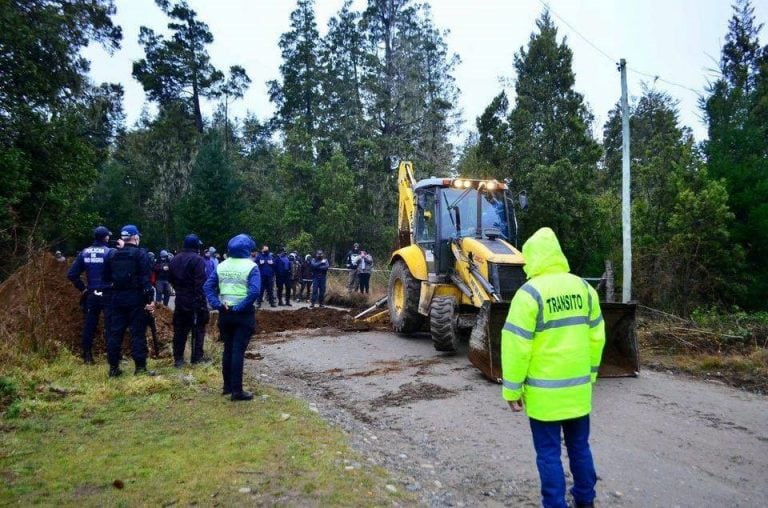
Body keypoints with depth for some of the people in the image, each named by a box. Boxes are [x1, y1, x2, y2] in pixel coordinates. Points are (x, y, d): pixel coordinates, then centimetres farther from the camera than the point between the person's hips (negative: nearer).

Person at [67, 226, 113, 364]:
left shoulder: (84, 252, 4)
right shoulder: (110, 252, -10)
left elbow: (71, 274, 4)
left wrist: (82, 288, 9)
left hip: (91, 294, 4)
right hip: (107, 294, -4)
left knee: (89, 325, 10)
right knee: (110, 326, 2)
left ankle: (87, 357, 17)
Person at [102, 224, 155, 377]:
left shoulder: (111, 254, 10)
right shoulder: (140, 254, -7)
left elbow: (106, 278, 13)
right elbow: (145, 279, -13)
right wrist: (149, 299, -13)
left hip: (116, 298, 5)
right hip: (135, 298, -5)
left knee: (115, 332, 9)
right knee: (138, 333, -2)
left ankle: (113, 367, 13)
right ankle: (140, 367, -1)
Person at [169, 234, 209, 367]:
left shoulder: (175, 259, 10)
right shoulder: (197, 259, -14)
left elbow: (171, 279, 15)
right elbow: (201, 282, -19)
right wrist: (202, 300, -16)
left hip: (180, 299, 7)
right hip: (195, 300, -7)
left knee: (180, 329, 11)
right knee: (198, 328, 4)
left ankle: (178, 358, 15)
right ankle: (197, 356, 7)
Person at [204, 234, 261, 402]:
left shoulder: (221, 266, 5)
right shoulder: (251, 266, -11)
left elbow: (208, 286, -1)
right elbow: (254, 291, -23)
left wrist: (217, 304, -6)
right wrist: (240, 307, -16)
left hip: (225, 313, 5)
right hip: (244, 314, -5)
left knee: (228, 349, 16)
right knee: (238, 351, -2)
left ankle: (227, 386, 25)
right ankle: (236, 390, 3)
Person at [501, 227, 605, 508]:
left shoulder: (530, 292, -17)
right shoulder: (584, 288, 2)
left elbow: (516, 346, -17)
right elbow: (596, 337, 9)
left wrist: (512, 389, -8)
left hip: (545, 392, -6)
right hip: (578, 388, 6)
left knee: (549, 454, 6)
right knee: (580, 447, 21)